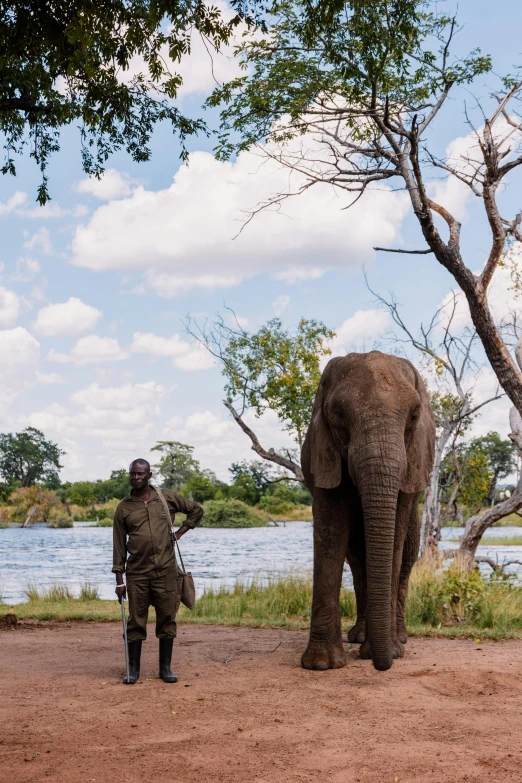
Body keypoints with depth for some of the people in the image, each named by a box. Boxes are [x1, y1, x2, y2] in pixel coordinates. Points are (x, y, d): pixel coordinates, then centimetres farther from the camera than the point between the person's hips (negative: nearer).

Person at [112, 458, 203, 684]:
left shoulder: (167, 498, 4)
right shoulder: (123, 508, 3)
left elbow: (196, 510, 17)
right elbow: (119, 546, 4)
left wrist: (179, 532, 5)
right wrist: (119, 580, 0)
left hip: (166, 570, 0)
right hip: (137, 572, 0)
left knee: (167, 619, 3)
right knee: (136, 621, 3)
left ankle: (165, 668, 11)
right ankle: (133, 668, 11)